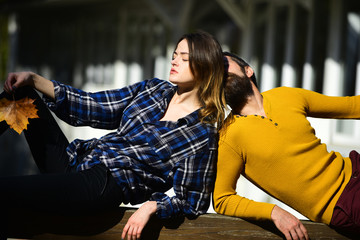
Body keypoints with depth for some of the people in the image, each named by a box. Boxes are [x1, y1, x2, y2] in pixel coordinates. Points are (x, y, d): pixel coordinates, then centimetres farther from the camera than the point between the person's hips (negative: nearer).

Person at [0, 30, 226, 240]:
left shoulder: (203, 133, -3)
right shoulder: (154, 89, 14)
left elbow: (193, 202, -2)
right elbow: (93, 107, 10)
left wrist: (151, 206, -20)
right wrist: (33, 79, 1)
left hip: (108, 183, -8)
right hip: (74, 159, 8)